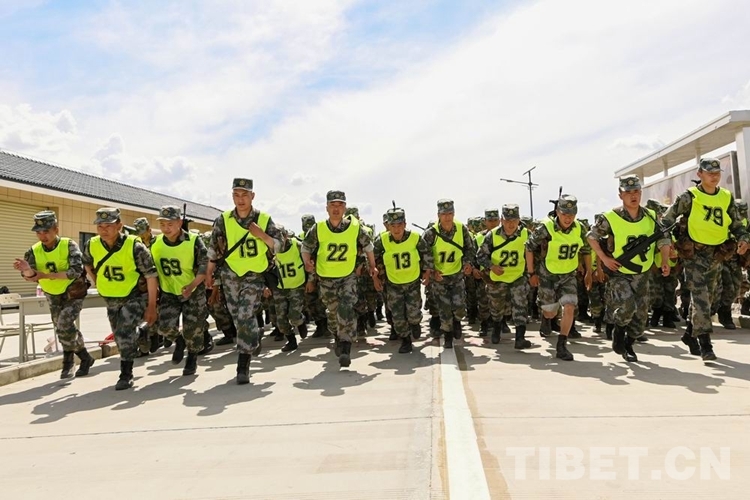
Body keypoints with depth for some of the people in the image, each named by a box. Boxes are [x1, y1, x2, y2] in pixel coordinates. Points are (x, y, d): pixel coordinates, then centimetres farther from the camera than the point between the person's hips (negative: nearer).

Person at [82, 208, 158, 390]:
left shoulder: (134, 246, -24)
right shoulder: (92, 246, -10)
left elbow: (151, 276, -19)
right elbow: (87, 264, 16)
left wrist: (151, 307, -18)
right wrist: (98, 284, 11)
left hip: (136, 297, -5)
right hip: (111, 300, 6)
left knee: (124, 333, -20)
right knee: (120, 337, 14)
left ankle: (126, 374, -4)